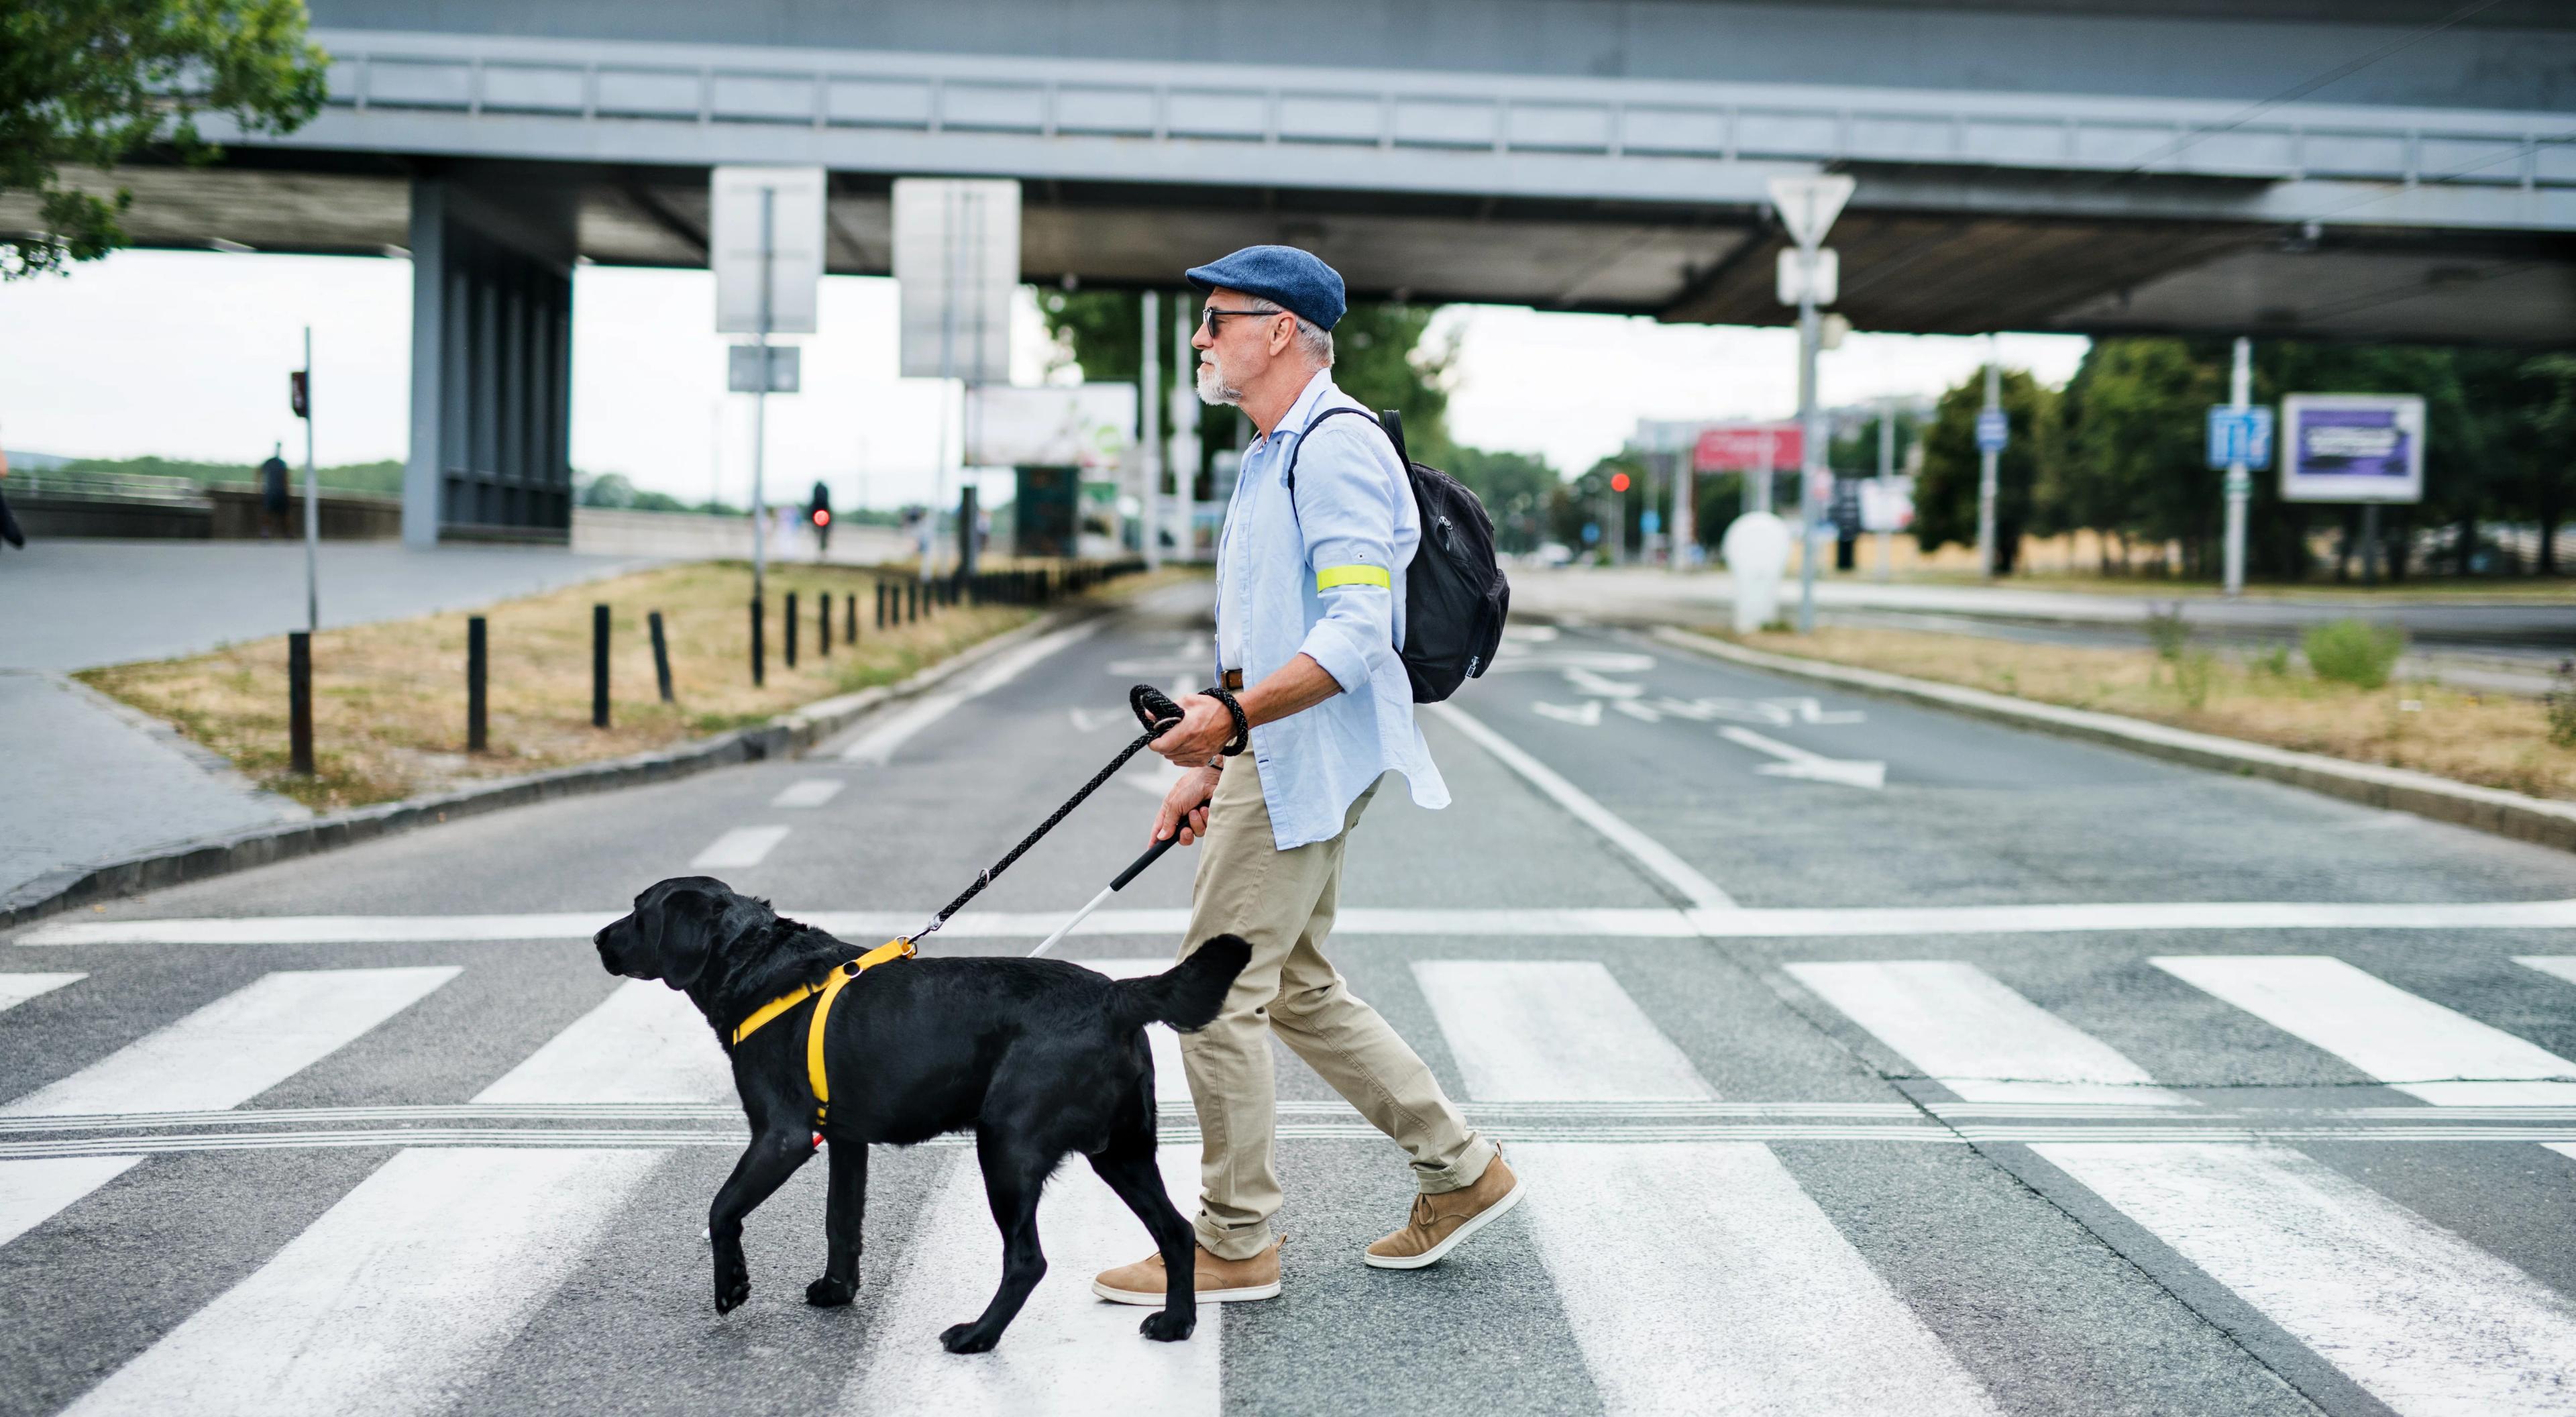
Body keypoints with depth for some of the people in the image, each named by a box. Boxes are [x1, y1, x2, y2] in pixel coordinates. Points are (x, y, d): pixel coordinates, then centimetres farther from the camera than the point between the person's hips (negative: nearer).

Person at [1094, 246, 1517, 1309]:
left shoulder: (1336, 447, -15)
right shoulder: (1273, 455, 19)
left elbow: (1354, 634, -24)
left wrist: (1233, 717, -34)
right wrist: (1209, 760, 20)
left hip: (1307, 758, -11)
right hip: (1273, 758, 11)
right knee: (1298, 991, 15)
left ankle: (1235, 1244, 6)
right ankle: (1461, 1171, 23)